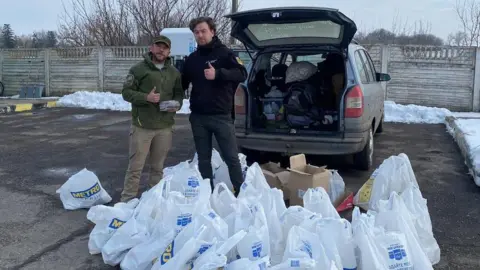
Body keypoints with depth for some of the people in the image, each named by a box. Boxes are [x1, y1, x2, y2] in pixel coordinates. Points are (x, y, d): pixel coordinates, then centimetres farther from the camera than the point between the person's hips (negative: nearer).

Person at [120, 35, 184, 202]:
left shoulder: (174, 72, 12)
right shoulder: (139, 69, -2)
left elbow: (179, 93, 19)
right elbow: (126, 92, -3)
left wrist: (177, 104, -4)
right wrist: (146, 97, -19)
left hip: (165, 127, 4)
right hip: (142, 127, -4)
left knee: (158, 167, 13)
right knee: (135, 166, -2)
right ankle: (127, 199, 7)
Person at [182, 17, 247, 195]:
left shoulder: (224, 53, -1)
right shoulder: (191, 58, 14)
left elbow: (242, 74, -13)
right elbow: (183, 83, 21)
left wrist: (218, 74, -26)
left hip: (221, 116, -4)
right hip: (198, 117, 5)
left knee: (231, 157, -1)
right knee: (203, 159, 10)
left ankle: (241, 193, 9)